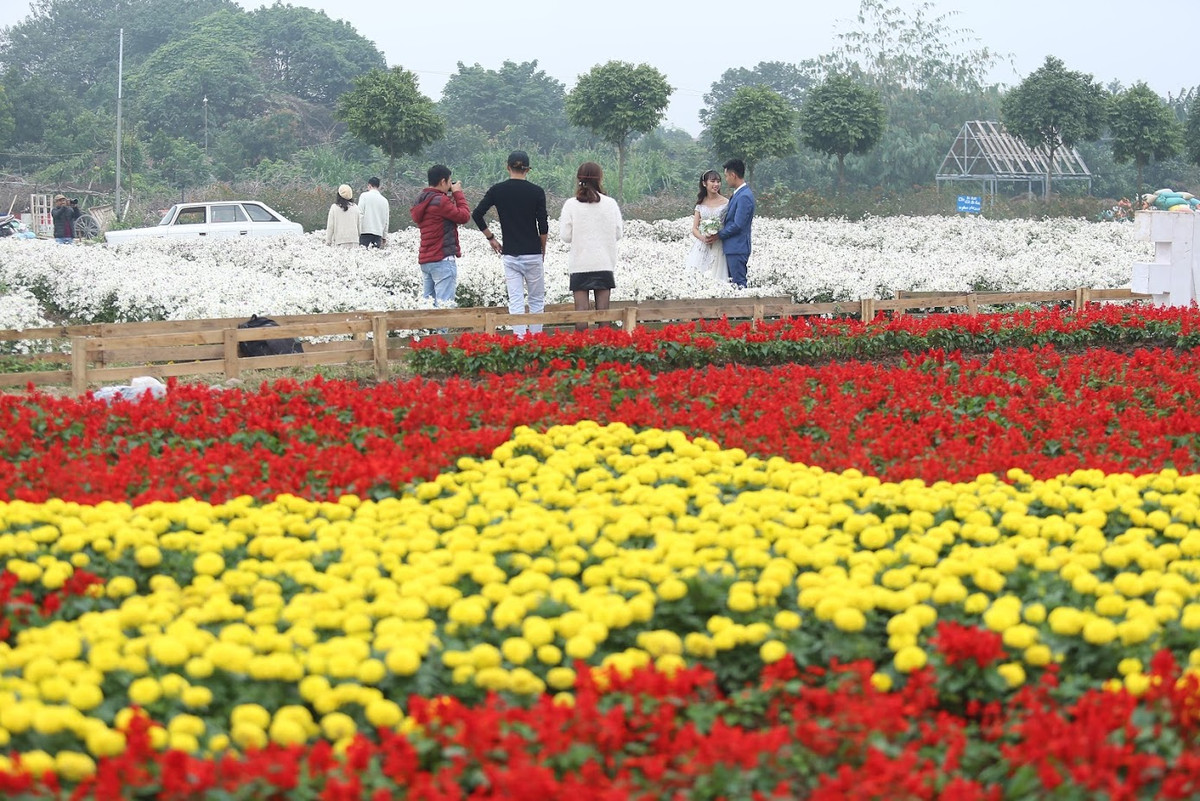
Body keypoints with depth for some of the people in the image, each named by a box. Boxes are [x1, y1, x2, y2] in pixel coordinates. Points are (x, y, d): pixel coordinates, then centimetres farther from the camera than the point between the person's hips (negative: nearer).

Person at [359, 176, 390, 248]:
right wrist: (384, 237, 25)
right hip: (379, 233, 4)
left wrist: (358, 232, -3)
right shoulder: (384, 200, 15)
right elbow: (386, 220, 18)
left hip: (366, 231, -4)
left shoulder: (364, 196, 2)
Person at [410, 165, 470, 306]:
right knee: (444, 303, -12)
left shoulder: (421, 202, 14)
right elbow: (464, 216, -12)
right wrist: (458, 194, 0)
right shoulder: (440, 201, -15)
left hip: (425, 260, 9)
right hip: (443, 258, -9)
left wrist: (451, 198, 15)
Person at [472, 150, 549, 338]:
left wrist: (491, 238, 10)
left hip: (509, 254, 1)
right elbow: (543, 226, -4)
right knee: (537, 300, 9)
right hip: (532, 253, -1)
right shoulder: (536, 192, -4)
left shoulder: (497, 190, 1)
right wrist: (543, 251, 8)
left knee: (515, 301, 0)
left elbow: (477, 214, -2)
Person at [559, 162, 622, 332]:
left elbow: (566, 236, -6)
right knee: (602, 310, 5)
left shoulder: (571, 205, -6)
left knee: (581, 310, -1)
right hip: (604, 263, 1)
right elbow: (618, 233, 3)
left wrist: (561, 222, 14)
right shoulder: (610, 204, -2)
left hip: (579, 265, -1)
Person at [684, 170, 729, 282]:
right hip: (701, 247, 3)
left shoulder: (726, 203, 0)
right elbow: (694, 229, 8)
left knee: (715, 279, -8)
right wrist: (703, 238, -12)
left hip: (718, 248, -3)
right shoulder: (701, 203, 9)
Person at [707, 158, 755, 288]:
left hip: (737, 249, -10)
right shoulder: (738, 193, 14)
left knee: (739, 284, -8)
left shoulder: (744, 197, -18)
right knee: (733, 282, 11)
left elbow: (737, 225, -20)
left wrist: (718, 235, -9)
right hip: (733, 247, 10)